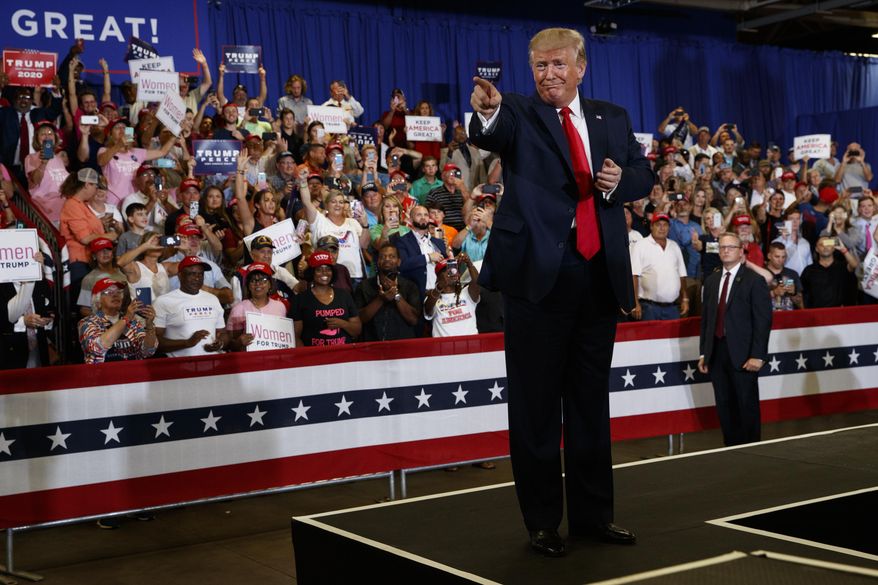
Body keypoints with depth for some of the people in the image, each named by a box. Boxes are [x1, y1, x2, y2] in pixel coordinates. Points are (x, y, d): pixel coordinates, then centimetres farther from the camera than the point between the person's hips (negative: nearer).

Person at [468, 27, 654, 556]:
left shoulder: (612, 118, 12)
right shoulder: (517, 113, -2)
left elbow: (644, 172, 15)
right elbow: (488, 135, -23)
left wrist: (621, 180, -8)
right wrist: (487, 112, -47)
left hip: (600, 274, 4)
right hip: (538, 274, -4)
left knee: (591, 401, 13)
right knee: (536, 404, 3)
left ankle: (593, 513, 24)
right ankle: (543, 521, 14)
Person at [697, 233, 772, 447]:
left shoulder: (754, 280, -3)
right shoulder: (711, 281, 13)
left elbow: (763, 320, -8)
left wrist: (757, 355, -14)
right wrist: (703, 353, 9)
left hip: (742, 354, -5)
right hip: (717, 353, 5)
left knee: (747, 405, 3)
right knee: (724, 406, 8)